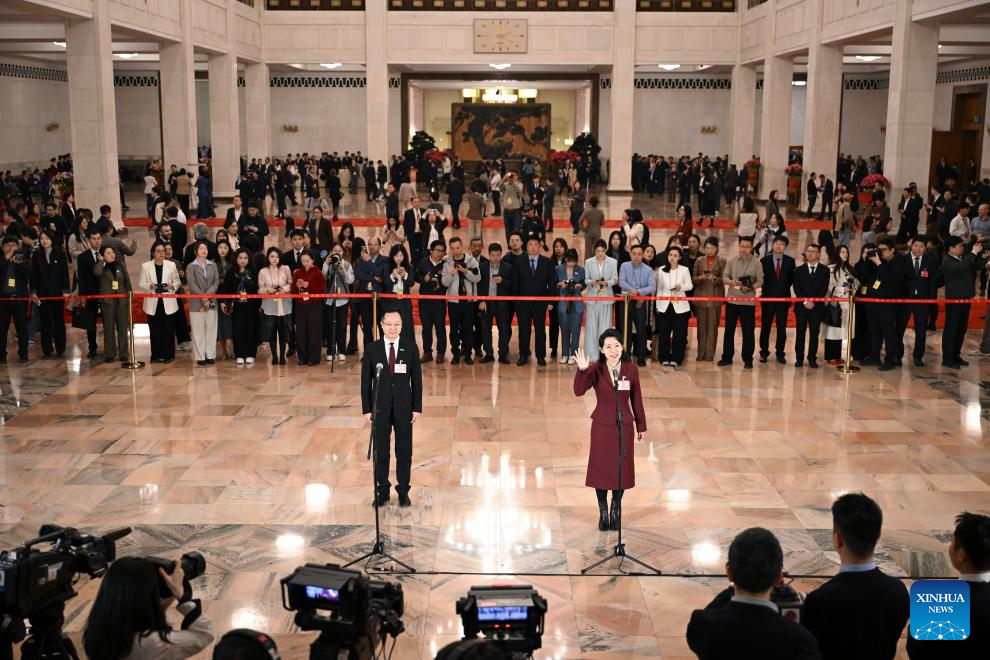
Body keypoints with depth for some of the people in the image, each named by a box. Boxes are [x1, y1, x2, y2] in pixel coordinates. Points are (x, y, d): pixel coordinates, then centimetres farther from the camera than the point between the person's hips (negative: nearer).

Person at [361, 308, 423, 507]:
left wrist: (417, 407, -3)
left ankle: (403, 491, 21)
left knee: (404, 451, 8)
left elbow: (417, 379, 0)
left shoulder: (410, 347, -3)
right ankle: (382, 491, 22)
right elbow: (366, 381, 0)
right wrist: (367, 408, -4)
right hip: (380, 408, 0)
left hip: (404, 408, 0)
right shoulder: (372, 349, -3)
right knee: (381, 452, 9)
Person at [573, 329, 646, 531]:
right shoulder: (596, 369, -10)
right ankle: (603, 512, 25)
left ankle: (616, 509, 30)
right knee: (601, 469, 8)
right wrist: (582, 370, -40)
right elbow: (579, 391, -24)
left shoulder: (631, 370, -5)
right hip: (602, 426, -1)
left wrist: (641, 426, 9)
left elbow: (636, 400, 3)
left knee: (622, 469, 10)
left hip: (624, 426, 1)